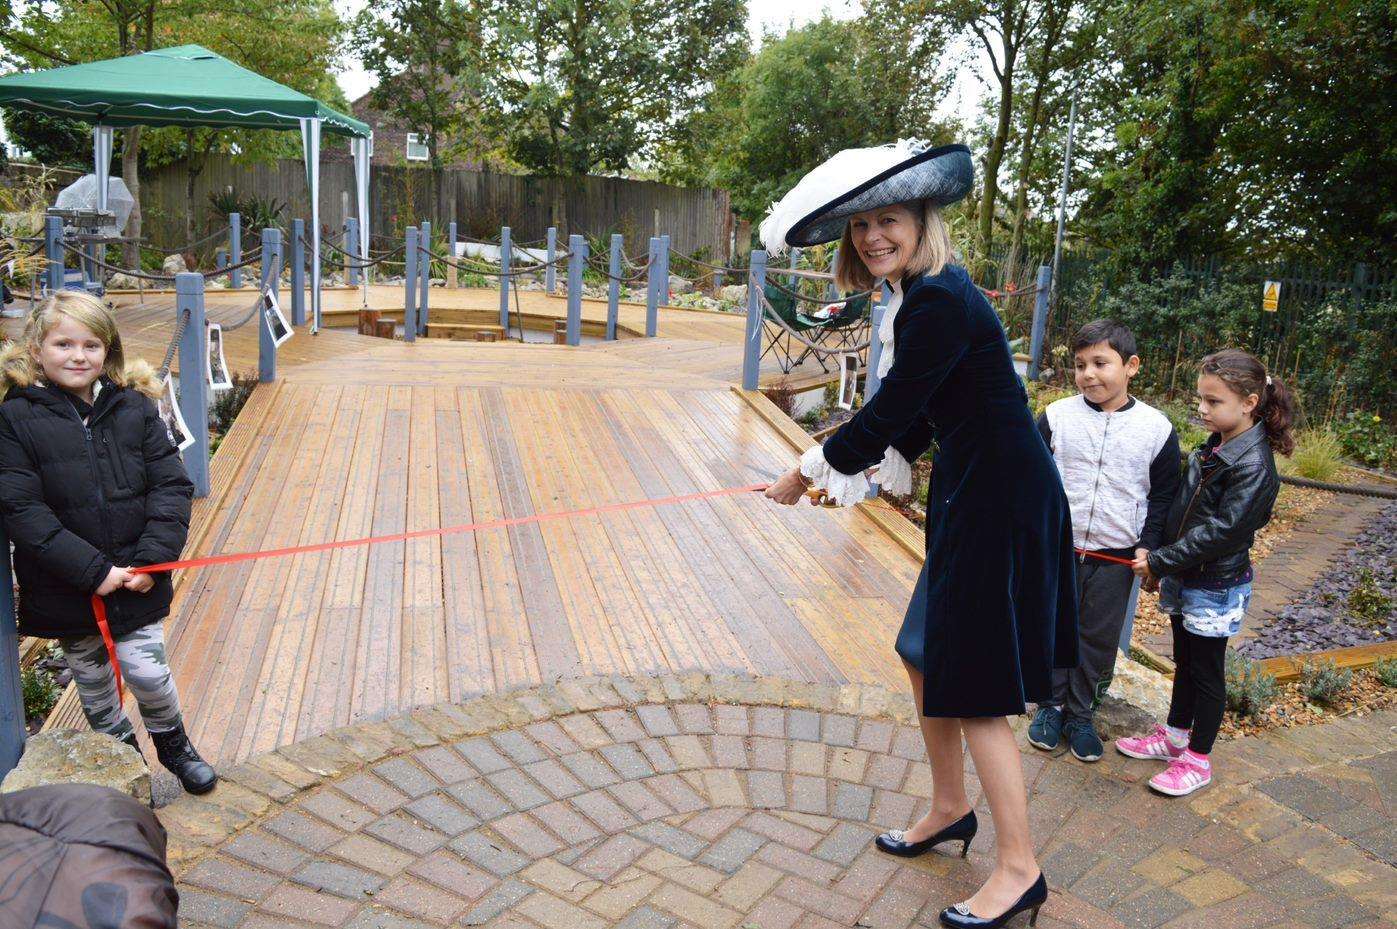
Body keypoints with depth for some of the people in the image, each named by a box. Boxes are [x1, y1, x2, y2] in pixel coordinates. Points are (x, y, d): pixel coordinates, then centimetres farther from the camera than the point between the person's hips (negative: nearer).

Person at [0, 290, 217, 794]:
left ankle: (172, 744, 30)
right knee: (92, 681, 15)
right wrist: (92, 570, -19)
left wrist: (153, 558, -14)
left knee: (147, 670, 1)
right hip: (67, 591, 0)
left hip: (135, 579, 1)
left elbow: (171, 485, -3)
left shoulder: (134, 407, -2)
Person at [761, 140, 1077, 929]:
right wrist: (867, 476, 23)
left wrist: (808, 473, -7)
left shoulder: (940, 301, -22)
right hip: (972, 494, 10)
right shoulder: (921, 295, 9)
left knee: (975, 688, -1)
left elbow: (890, 411, -20)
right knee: (926, 654, 20)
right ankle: (951, 809, 39)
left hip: (1003, 502, -10)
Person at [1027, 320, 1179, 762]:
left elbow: (1164, 495, 3)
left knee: (1099, 638, 10)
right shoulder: (1056, 416, -5)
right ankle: (1052, 706, 29)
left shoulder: (1156, 427, -4)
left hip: (1117, 557, 0)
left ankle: (1081, 715, 26)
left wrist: (1148, 546, -5)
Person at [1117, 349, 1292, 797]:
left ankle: (1197, 760, 20)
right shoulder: (1213, 447, 4)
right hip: (1184, 579, 8)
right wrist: (1160, 562, 7)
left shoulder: (1253, 466, -22)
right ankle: (1175, 735, 37)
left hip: (1216, 587, -8)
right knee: (1184, 662, 21)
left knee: (1206, 671, 6)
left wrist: (1160, 560, -22)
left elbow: (1220, 532, -26)